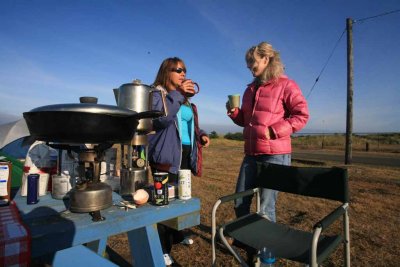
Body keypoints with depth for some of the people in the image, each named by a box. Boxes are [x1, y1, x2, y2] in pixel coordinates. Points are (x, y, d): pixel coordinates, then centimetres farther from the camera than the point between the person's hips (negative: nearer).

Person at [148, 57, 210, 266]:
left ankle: (177, 235, 35)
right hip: (167, 154, -7)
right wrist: (177, 94, -20)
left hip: (186, 154, 8)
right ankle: (164, 249, 12)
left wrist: (201, 135, 9)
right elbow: (161, 118, -22)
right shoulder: (157, 93, -4)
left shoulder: (185, 98, 20)